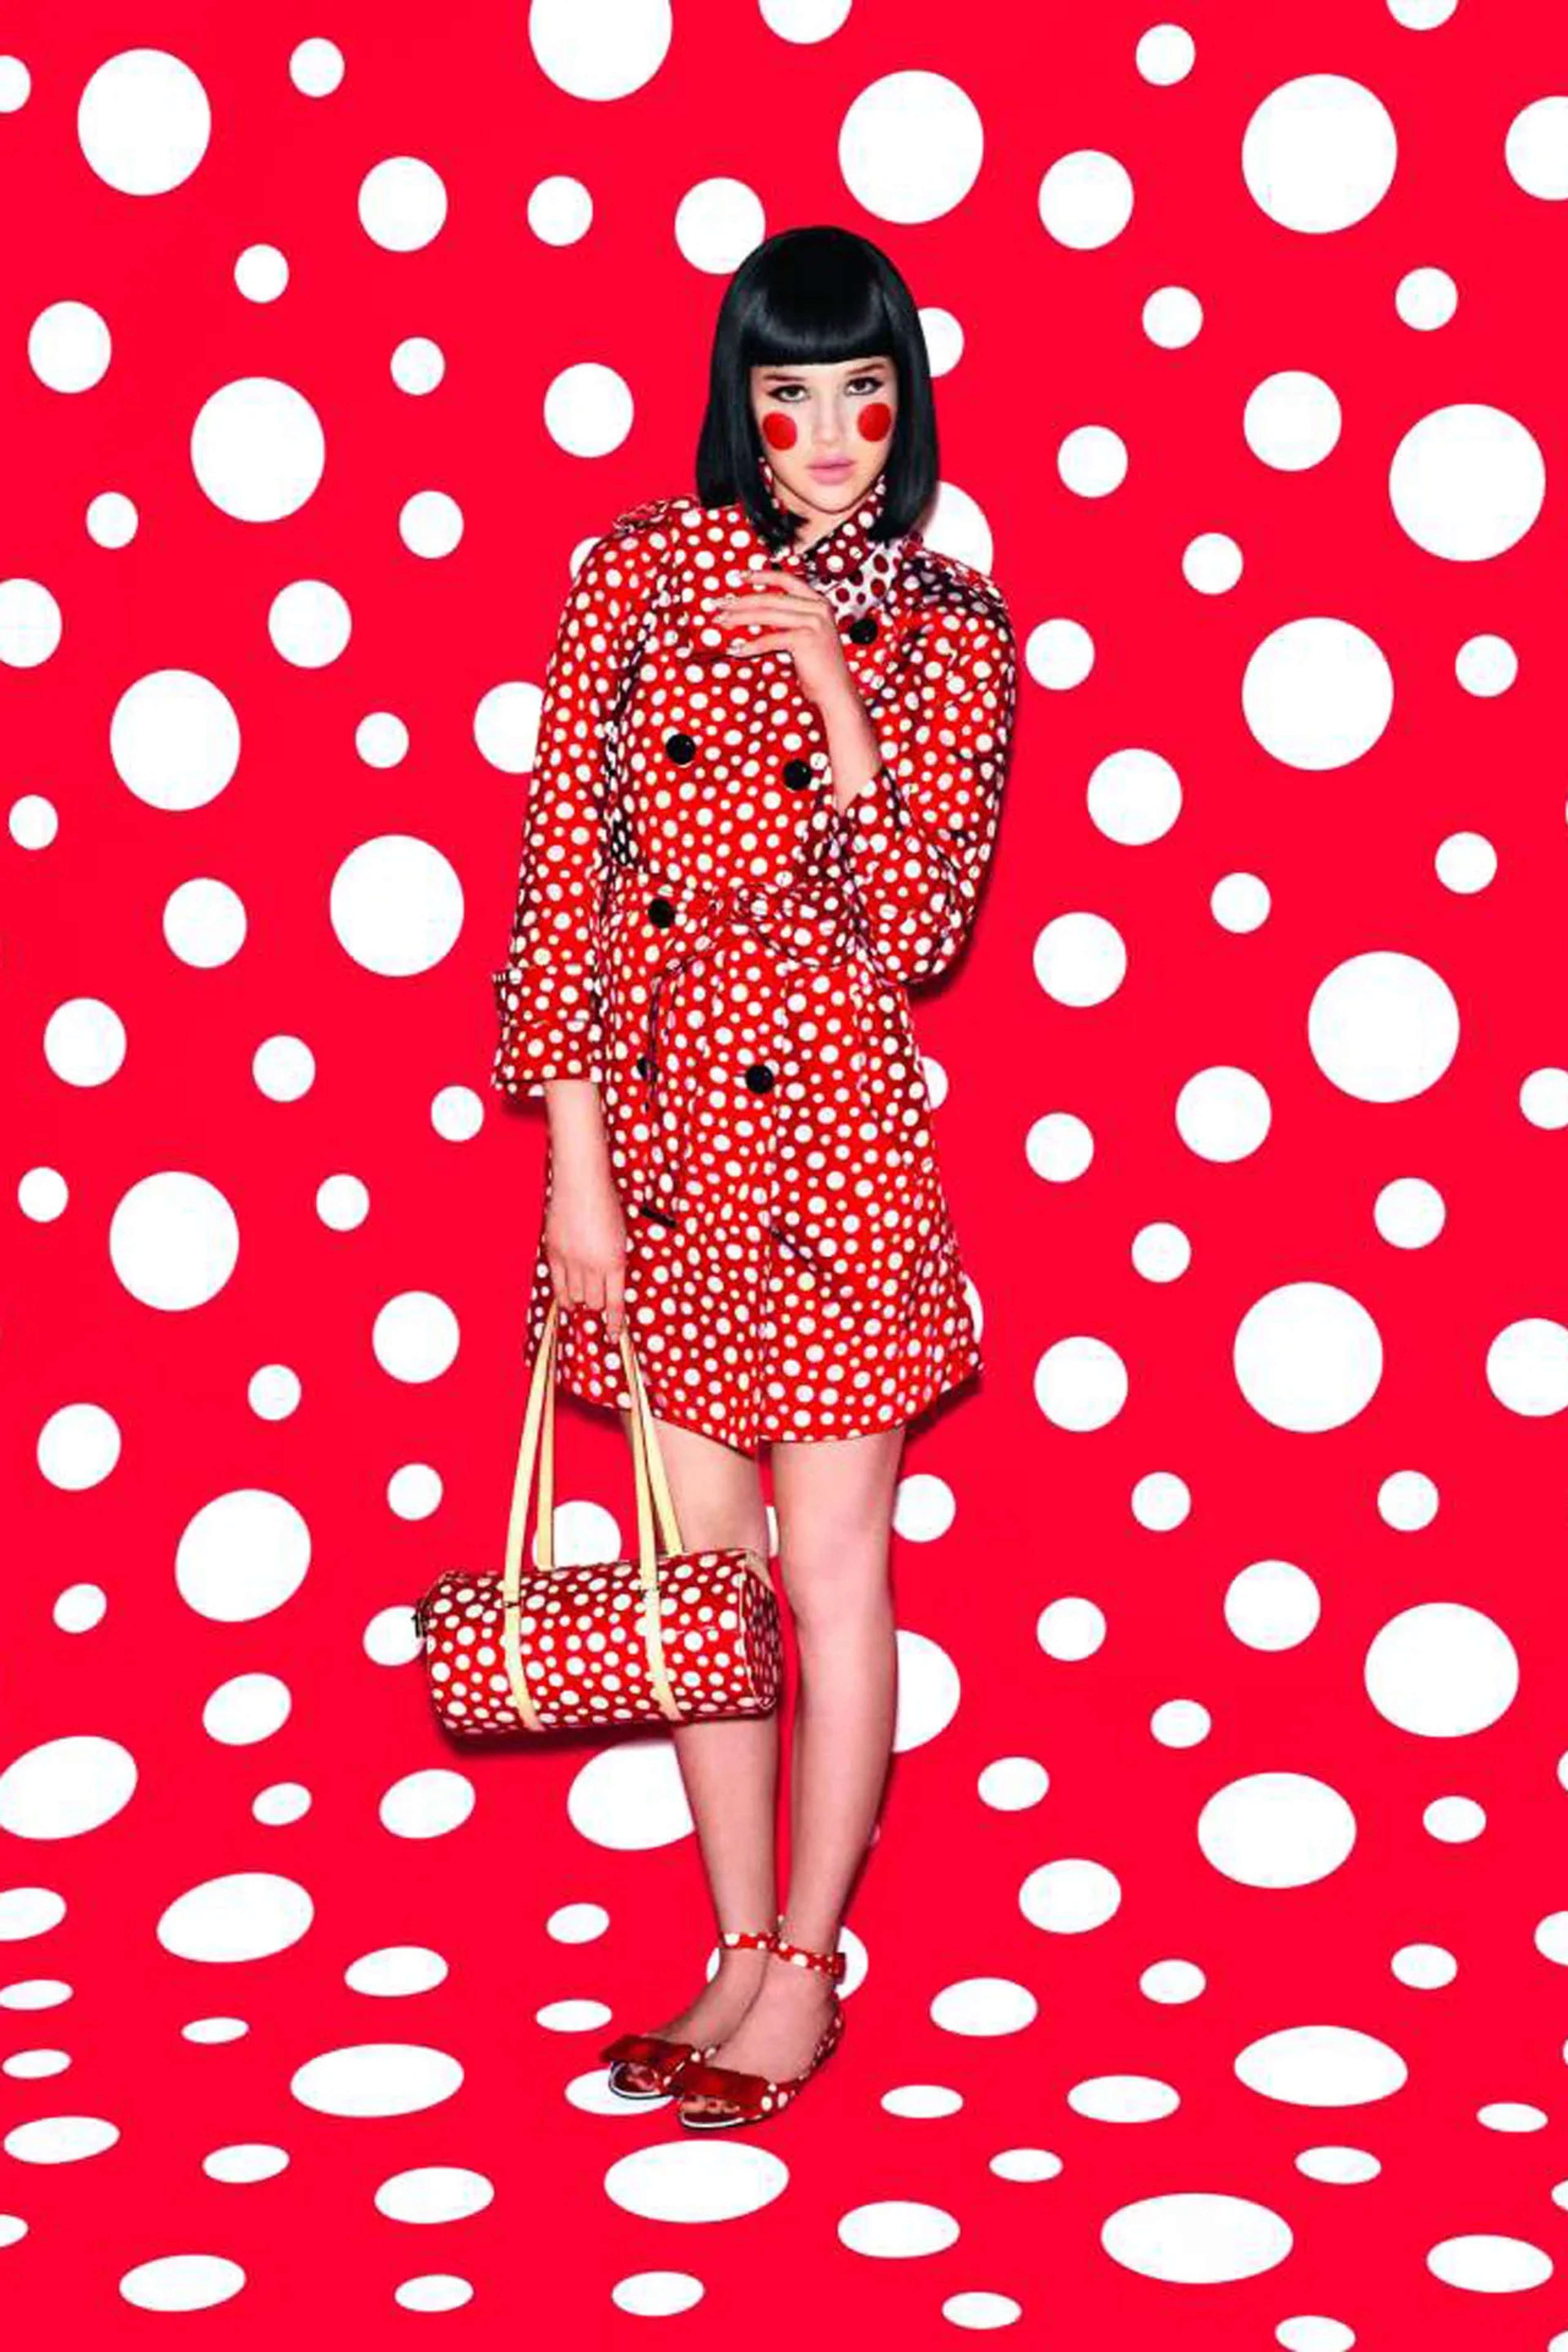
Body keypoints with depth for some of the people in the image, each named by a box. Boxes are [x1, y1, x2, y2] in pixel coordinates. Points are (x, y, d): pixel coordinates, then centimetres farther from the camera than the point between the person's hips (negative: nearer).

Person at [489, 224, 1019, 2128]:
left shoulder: (946, 630, 1)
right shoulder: (635, 577, 3)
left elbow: (916, 931, -8)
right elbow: (563, 871, 1)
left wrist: (831, 686, -15)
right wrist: (577, 1154, -4)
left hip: (831, 1120, -2)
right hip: (653, 1114, 3)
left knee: (832, 1569, 4)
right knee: (700, 1557, 11)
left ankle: (804, 1977, 19)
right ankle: (743, 1960, 26)